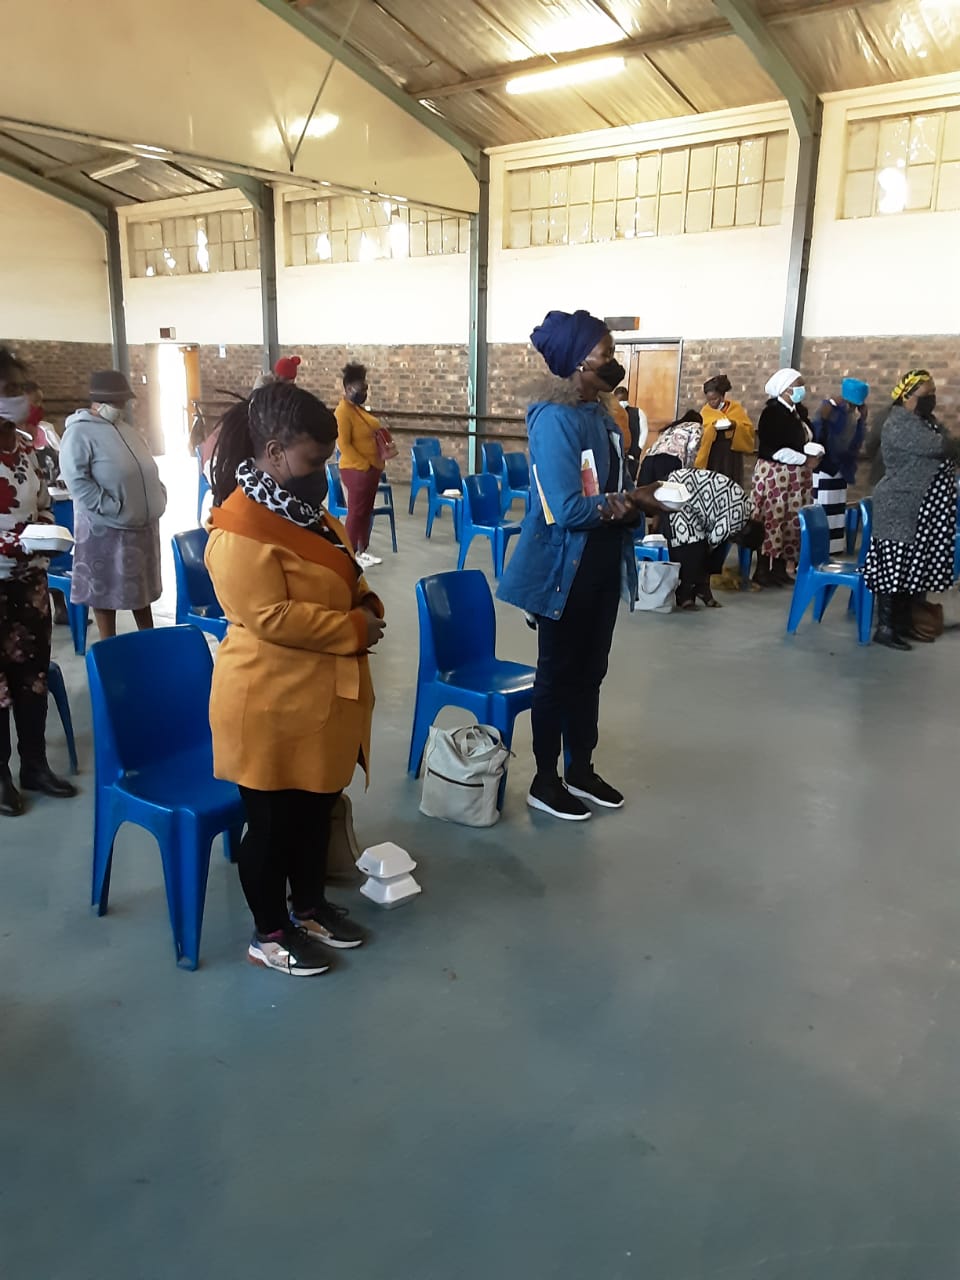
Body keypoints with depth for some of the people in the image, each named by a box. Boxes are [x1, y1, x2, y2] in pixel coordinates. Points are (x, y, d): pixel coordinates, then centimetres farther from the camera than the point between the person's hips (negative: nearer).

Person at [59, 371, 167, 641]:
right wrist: (110, 507, -24)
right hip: (106, 528, -7)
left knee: (141, 586, 17)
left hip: (142, 523, 8)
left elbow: (147, 469, 23)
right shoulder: (80, 432, -11)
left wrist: (159, 496, 7)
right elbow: (75, 478, -21)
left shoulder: (127, 429, 14)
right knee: (105, 590, 4)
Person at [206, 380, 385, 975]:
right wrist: (353, 629, -20)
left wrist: (366, 604, -1)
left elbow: (341, 570, 20)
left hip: (325, 695, 9)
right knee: (272, 820, 8)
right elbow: (272, 617, -27)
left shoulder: (301, 506, 8)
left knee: (318, 808, 22)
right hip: (272, 705, -9)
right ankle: (269, 933, 27)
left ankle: (310, 905, 41)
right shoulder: (240, 529, -23)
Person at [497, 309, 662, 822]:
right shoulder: (555, 419, -20)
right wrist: (630, 503, -16)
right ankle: (545, 782, 21)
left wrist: (641, 496, -6)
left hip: (603, 562, 8)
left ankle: (581, 769, 33)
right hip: (564, 567, -8)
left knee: (590, 671, 17)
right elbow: (568, 509, -27)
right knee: (558, 674, 5)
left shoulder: (597, 411, 7)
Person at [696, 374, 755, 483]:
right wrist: (712, 426, -20)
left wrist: (735, 425, -18)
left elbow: (749, 428, -1)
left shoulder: (735, 408, 2)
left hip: (731, 455, -1)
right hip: (711, 456, 1)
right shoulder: (705, 411, 6)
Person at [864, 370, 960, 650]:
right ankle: (885, 628, -1)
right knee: (893, 567, -6)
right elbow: (937, 447, -23)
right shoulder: (901, 423, -15)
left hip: (922, 510, 10)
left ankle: (904, 622, 21)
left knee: (914, 567, 12)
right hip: (900, 510, -10)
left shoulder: (924, 420, 16)